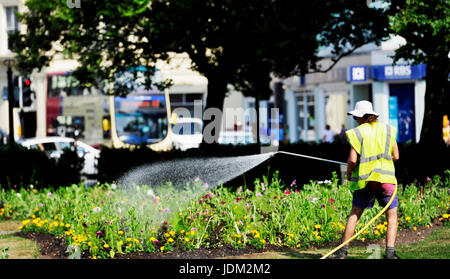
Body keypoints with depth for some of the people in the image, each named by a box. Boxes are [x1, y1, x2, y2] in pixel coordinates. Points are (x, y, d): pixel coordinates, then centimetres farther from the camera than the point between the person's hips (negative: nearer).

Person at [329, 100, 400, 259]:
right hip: (386, 177, 1)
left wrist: (349, 173, 10)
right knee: (392, 217, 6)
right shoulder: (387, 130, 7)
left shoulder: (357, 133, -2)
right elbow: (395, 156, 8)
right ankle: (390, 252, -8)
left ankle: (343, 251, 11)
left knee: (354, 214, 12)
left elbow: (352, 159, -8)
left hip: (364, 179, -1)